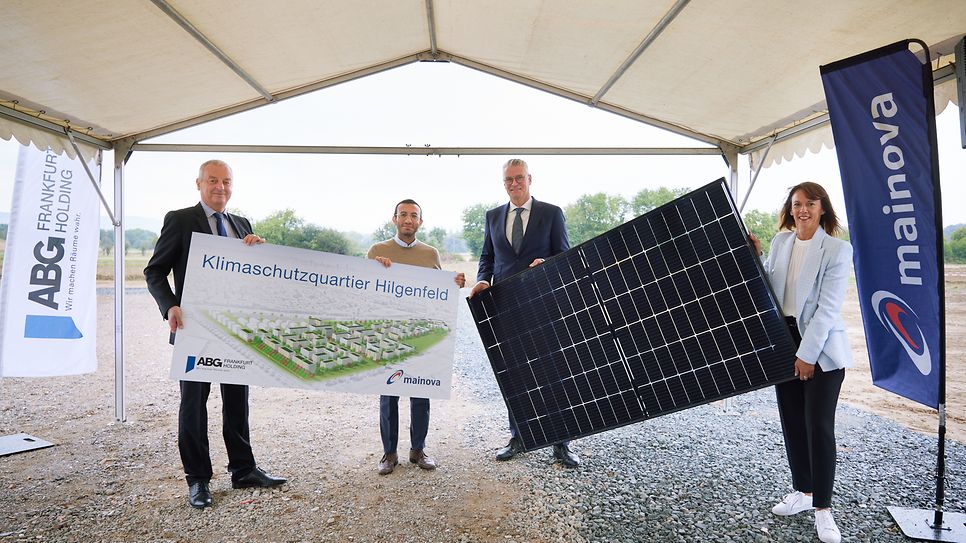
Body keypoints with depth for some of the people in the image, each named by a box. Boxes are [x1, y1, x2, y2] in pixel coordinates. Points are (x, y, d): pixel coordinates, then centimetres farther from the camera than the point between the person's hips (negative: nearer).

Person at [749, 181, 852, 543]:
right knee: (791, 421, 13)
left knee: (819, 426, -2)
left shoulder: (837, 249, -10)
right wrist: (754, 258, -2)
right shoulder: (780, 242, 5)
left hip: (821, 347, -5)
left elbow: (828, 307, -14)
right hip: (783, 340, 5)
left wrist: (807, 354, -17)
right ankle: (802, 491, 30)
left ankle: (823, 507, 14)